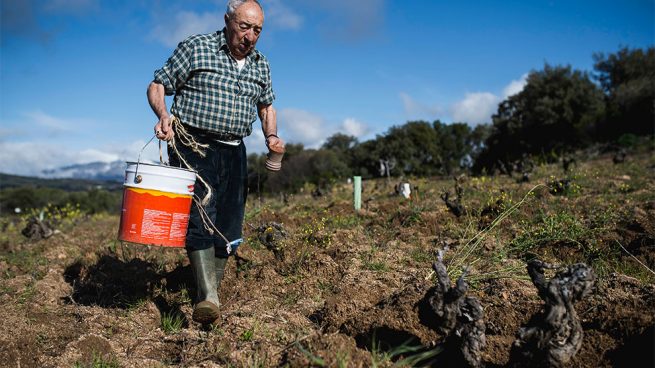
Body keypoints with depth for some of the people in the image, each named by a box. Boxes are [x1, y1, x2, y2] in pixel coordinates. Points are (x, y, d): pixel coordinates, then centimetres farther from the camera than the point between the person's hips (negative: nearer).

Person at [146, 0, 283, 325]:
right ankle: (207, 298, -22)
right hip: (192, 147, -5)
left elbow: (266, 105, 25)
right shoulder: (195, 48, -3)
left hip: (234, 153, 5)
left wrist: (271, 135, 6)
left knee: (228, 230, 5)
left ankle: (211, 291, 20)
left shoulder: (261, 65, 12)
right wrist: (163, 115, -21)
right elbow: (157, 85, 0)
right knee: (199, 217, -20)